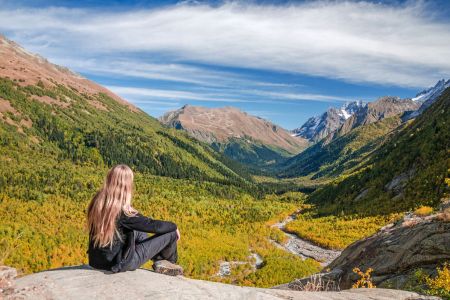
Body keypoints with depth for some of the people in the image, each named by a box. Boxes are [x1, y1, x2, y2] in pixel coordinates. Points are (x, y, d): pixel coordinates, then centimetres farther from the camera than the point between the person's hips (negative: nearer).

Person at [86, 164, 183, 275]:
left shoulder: (97, 202, -6)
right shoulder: (123, 210, -26)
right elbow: (152, 225, -16)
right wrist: (174, 226, 2)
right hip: (119, 264, -7)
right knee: (171, 233, -1)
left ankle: (160, 259, 30)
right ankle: (168, 262, 30)